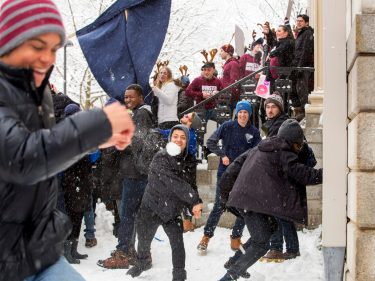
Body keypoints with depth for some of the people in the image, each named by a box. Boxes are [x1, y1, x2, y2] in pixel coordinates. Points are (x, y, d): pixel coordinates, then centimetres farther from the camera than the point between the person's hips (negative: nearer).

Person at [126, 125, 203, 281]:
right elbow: (174, 183, -30)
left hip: (173, 210, 3)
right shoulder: (161, 158, -20)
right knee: (144, 240, 14)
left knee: (177, 243, -6)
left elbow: (190, 186, 1)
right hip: (151, 207, -2)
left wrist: (194, 207, -17)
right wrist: (195, 201, -35)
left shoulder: (189, 162, -2)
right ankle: (142, 262, 44)